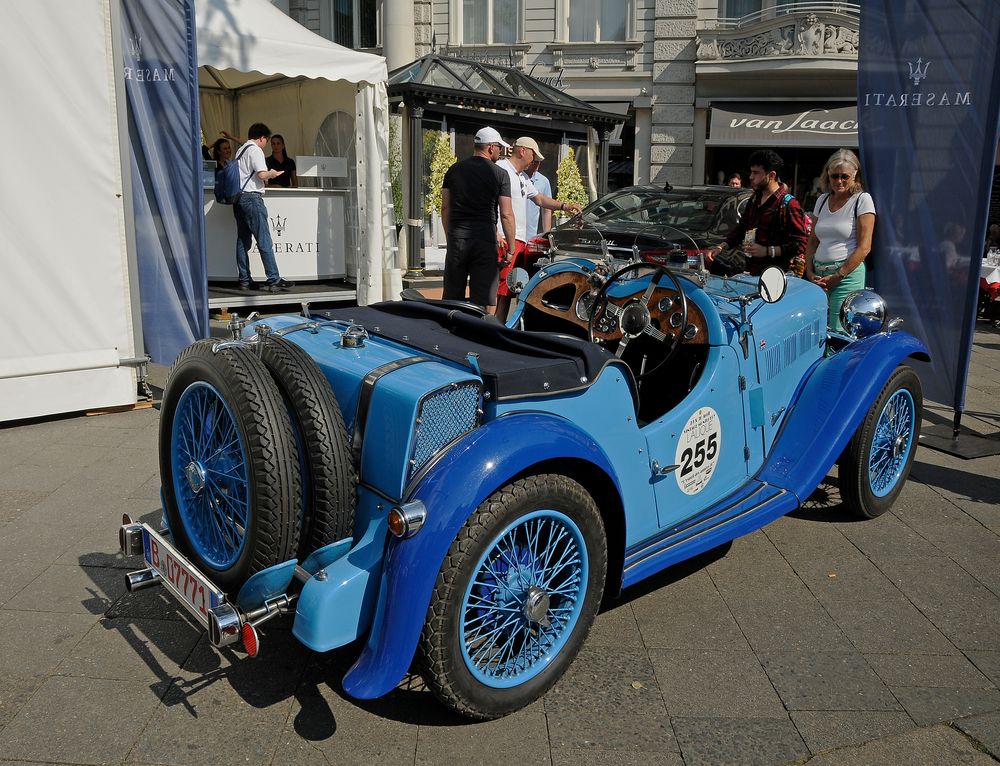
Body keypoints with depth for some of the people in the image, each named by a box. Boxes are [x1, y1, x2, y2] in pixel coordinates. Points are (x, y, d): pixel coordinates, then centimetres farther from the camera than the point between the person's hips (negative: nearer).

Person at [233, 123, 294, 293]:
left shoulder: (240, 150, 21)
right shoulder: (255, 150, -5)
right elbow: (262, 174, -17)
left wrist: (267, 175, 19)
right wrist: (272, 174, 3)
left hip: (238, 198, 9)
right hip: (251, 197, -9)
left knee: (242, 241, 8)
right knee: (264, 241, -10)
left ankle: (244, 281, 8)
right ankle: (274, 281, -11)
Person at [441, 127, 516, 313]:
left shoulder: (454, 170, 10)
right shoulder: (500, 175, -1)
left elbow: (445, 208, 10)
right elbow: (506, 214, -4)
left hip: (457, 237, 3)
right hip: (485, 239, -3)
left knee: (452, 297, 10)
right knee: (485, 300, 1)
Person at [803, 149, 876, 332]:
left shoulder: (862, 199, -1)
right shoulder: (822, 200, 14)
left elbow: (864, 247, -8)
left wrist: (837, 277, -11)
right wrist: (810, 274, 1)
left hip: (847, 275, -5)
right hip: (819, 275, 5)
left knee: (838, 332, -8)